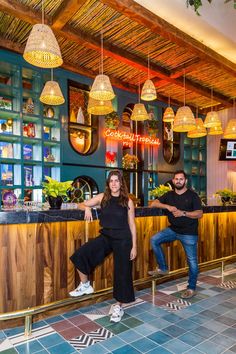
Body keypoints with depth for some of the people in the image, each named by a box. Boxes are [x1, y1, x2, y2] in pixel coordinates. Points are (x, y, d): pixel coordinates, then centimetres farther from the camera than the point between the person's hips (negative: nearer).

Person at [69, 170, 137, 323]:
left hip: (123, 239, -2)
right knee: (80, 255, -17)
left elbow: (132, 225, 0)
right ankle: (85, 285, 9)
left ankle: (118, 307, 27)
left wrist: (134, 246, -3)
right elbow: (81, 205, 9)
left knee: (122, 273, 3)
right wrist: (87, 208, -14)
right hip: (105, 237, 2)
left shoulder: (128, 201, -3)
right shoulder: (102, 197, 2)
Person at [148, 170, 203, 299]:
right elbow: (153, 204, -4)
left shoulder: (192, 195, -7)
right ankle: (163, 268, 8)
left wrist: (183, 213, -27)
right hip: (173, 230, 4)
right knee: (154, 240, -7)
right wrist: (168, 206, -20)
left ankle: (191, 288, 19)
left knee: (192, 261, -1)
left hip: (189, 233, -4)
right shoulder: (169, 195, 4)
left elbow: (199, 214, -13)